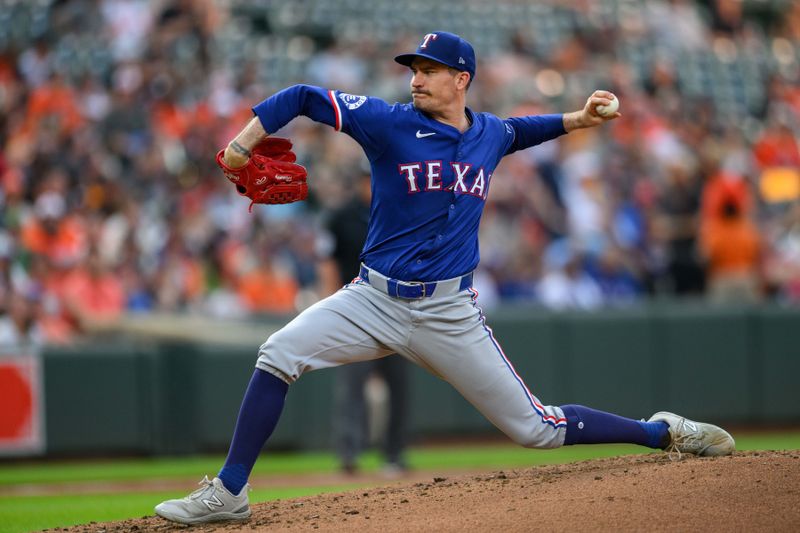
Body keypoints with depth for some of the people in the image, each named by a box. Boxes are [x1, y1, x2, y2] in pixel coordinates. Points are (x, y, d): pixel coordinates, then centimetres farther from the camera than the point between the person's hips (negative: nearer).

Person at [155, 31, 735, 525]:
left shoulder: (490, 134, 5)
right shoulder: (389, 123, -7)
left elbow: (516, 130, 31)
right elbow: (305, 97, -6)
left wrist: (575, 120, 18)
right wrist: (247, 139, -18)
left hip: (449, 314, 1)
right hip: (375, 300, 0)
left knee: (536, 428, -1)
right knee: (279, 353, -20)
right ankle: (228, 493, -12)